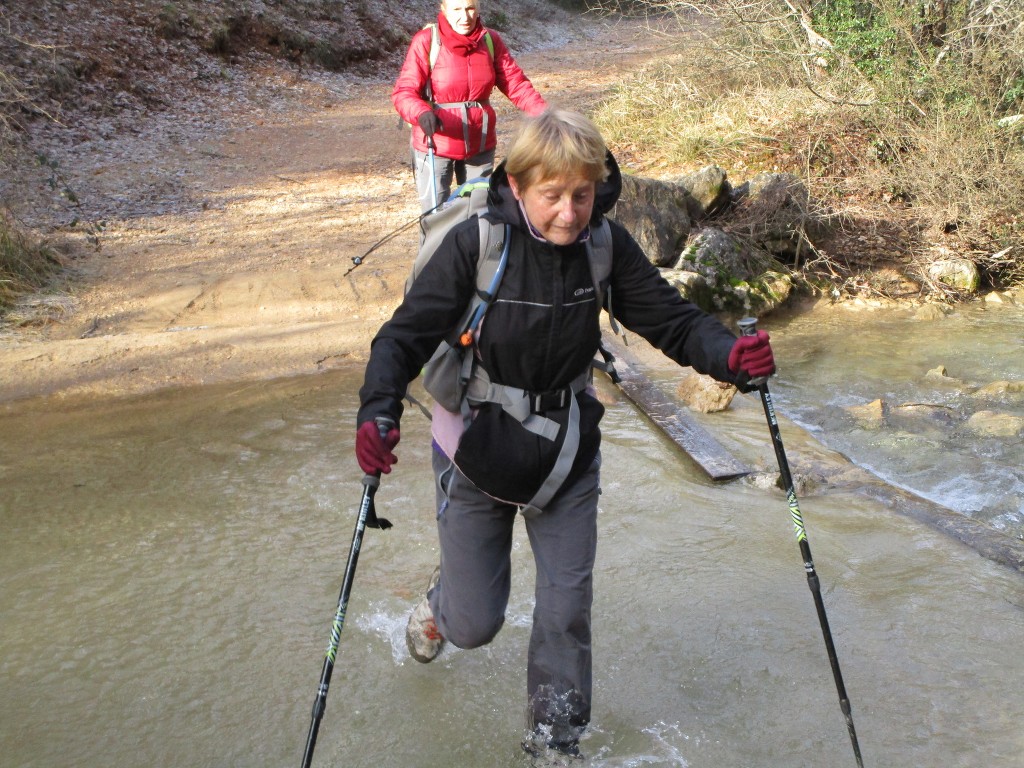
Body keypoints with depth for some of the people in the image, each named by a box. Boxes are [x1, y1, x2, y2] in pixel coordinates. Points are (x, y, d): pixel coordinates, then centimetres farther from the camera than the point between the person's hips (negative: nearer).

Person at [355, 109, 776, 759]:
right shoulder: (475, 244, -22)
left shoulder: (607, 245, -13)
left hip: (567, 451, 2)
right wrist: (378, 411, -41)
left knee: (568, 611, 6)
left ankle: (556, 738, 31)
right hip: (478, 450, -2)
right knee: (474, 625, 8)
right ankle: (441, 602, 48)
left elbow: (672, 320, -10)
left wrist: (729, 355, -32)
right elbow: (406, 335, -22)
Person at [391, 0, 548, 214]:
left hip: (480, 145, 4)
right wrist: (421, 114, -39)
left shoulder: (490, 40, -1)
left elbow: (515, 83, -3)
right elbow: (404, 91, -18)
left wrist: (543, 113, -18)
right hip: (435, 145, -4)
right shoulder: (426, 41, -13)